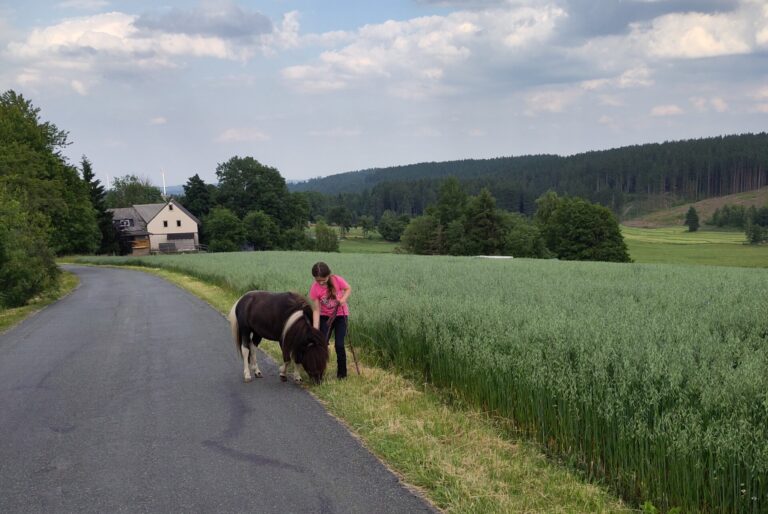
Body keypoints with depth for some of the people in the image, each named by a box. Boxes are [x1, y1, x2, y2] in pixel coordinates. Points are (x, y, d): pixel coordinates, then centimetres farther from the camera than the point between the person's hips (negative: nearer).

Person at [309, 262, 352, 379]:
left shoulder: (337, 280, -24)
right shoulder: (314, 289, -21)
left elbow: (348, 289, -3)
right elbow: (316, 310, -16)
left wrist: (344, 299, -24)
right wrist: (315, 330, -21)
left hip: (340, 315, -1)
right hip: (325, 316, 1)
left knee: (339, 345, -7)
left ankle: (342, 373, 10)